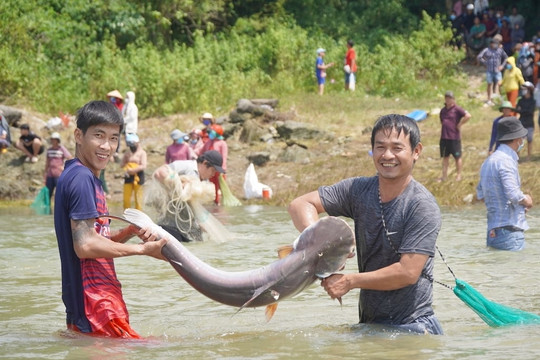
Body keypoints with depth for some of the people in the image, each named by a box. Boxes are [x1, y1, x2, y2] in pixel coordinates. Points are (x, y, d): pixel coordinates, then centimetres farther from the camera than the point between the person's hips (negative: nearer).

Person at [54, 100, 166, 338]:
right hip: (96, 307, -11)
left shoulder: (89, 177, 17)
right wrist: (143, 249, -12)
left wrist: (130, 232, 0)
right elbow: (85, 245, -21)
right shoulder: (82, 178, -15)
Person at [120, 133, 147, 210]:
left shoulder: (142, 152, -2)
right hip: (128, 177, 4)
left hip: (138, 176, -4)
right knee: (126, 198, 2)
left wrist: (132, 170, -17)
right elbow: (121, 164, 14)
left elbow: (143, 166, -12)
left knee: (138, 198, -2)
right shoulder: (127, 152, 12)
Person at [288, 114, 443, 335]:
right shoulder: (358, 190, 4)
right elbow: (300, 204, 3)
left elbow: (408, 272, -19)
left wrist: (349, 281, -12)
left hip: (412, 327, -5)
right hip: (367, 324, 5)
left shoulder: (423, 206, -13)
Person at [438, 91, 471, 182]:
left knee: (457, 157, 5)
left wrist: (460, 124, -15)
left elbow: (468, 116, -20)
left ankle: (458, 175, 13)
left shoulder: (457, 109, -8)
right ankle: (444, 175, 17)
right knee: (445, 157, 11)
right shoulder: (443, 110, 12)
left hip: (454, 137, -6)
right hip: (444, 137, 6)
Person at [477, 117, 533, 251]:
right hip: (509, 231, -9)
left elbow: (481, 194, 23)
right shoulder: (506, 161, -14)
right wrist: (527, 201, -1)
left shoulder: (489, 161, 16)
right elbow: (514, 195, -23)